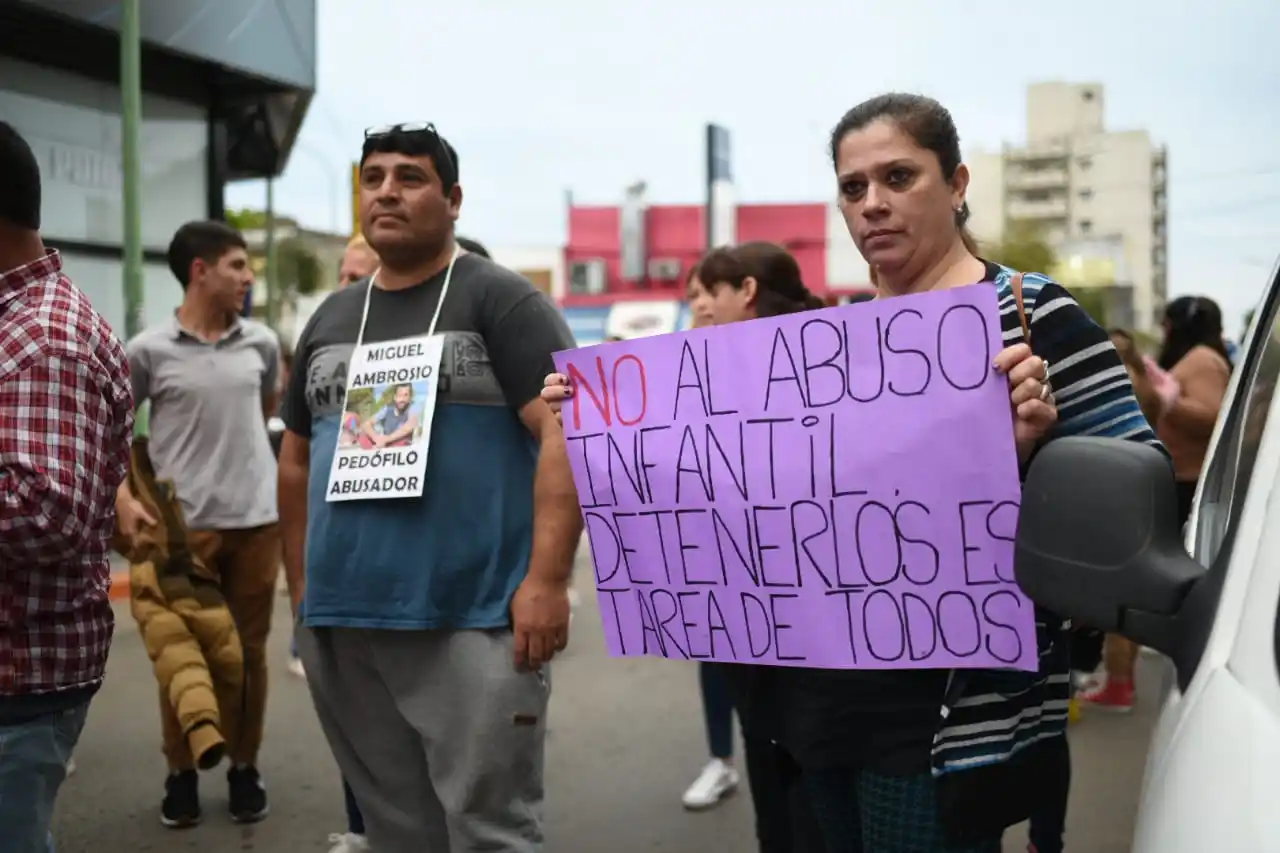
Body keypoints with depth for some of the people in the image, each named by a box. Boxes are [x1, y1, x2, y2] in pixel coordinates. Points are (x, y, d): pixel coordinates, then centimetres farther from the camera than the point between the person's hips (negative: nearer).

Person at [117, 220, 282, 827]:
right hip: (184, 523, -3)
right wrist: (123, 497, -10)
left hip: (257, 518, 3)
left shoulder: (262, 343, 4)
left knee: (249, 649, 10)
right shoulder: (149, 350, -6)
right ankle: (181, 773, 22)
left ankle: (244, 767, 24)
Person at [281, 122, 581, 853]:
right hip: (339, 626, 6)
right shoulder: (330, 320, 17)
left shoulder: (500, 299, -2)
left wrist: (547, 580, -19)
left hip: (472, 622, -6)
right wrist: (301, 589, 15)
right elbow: (297, 462, 21)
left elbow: (564, 434, -11)